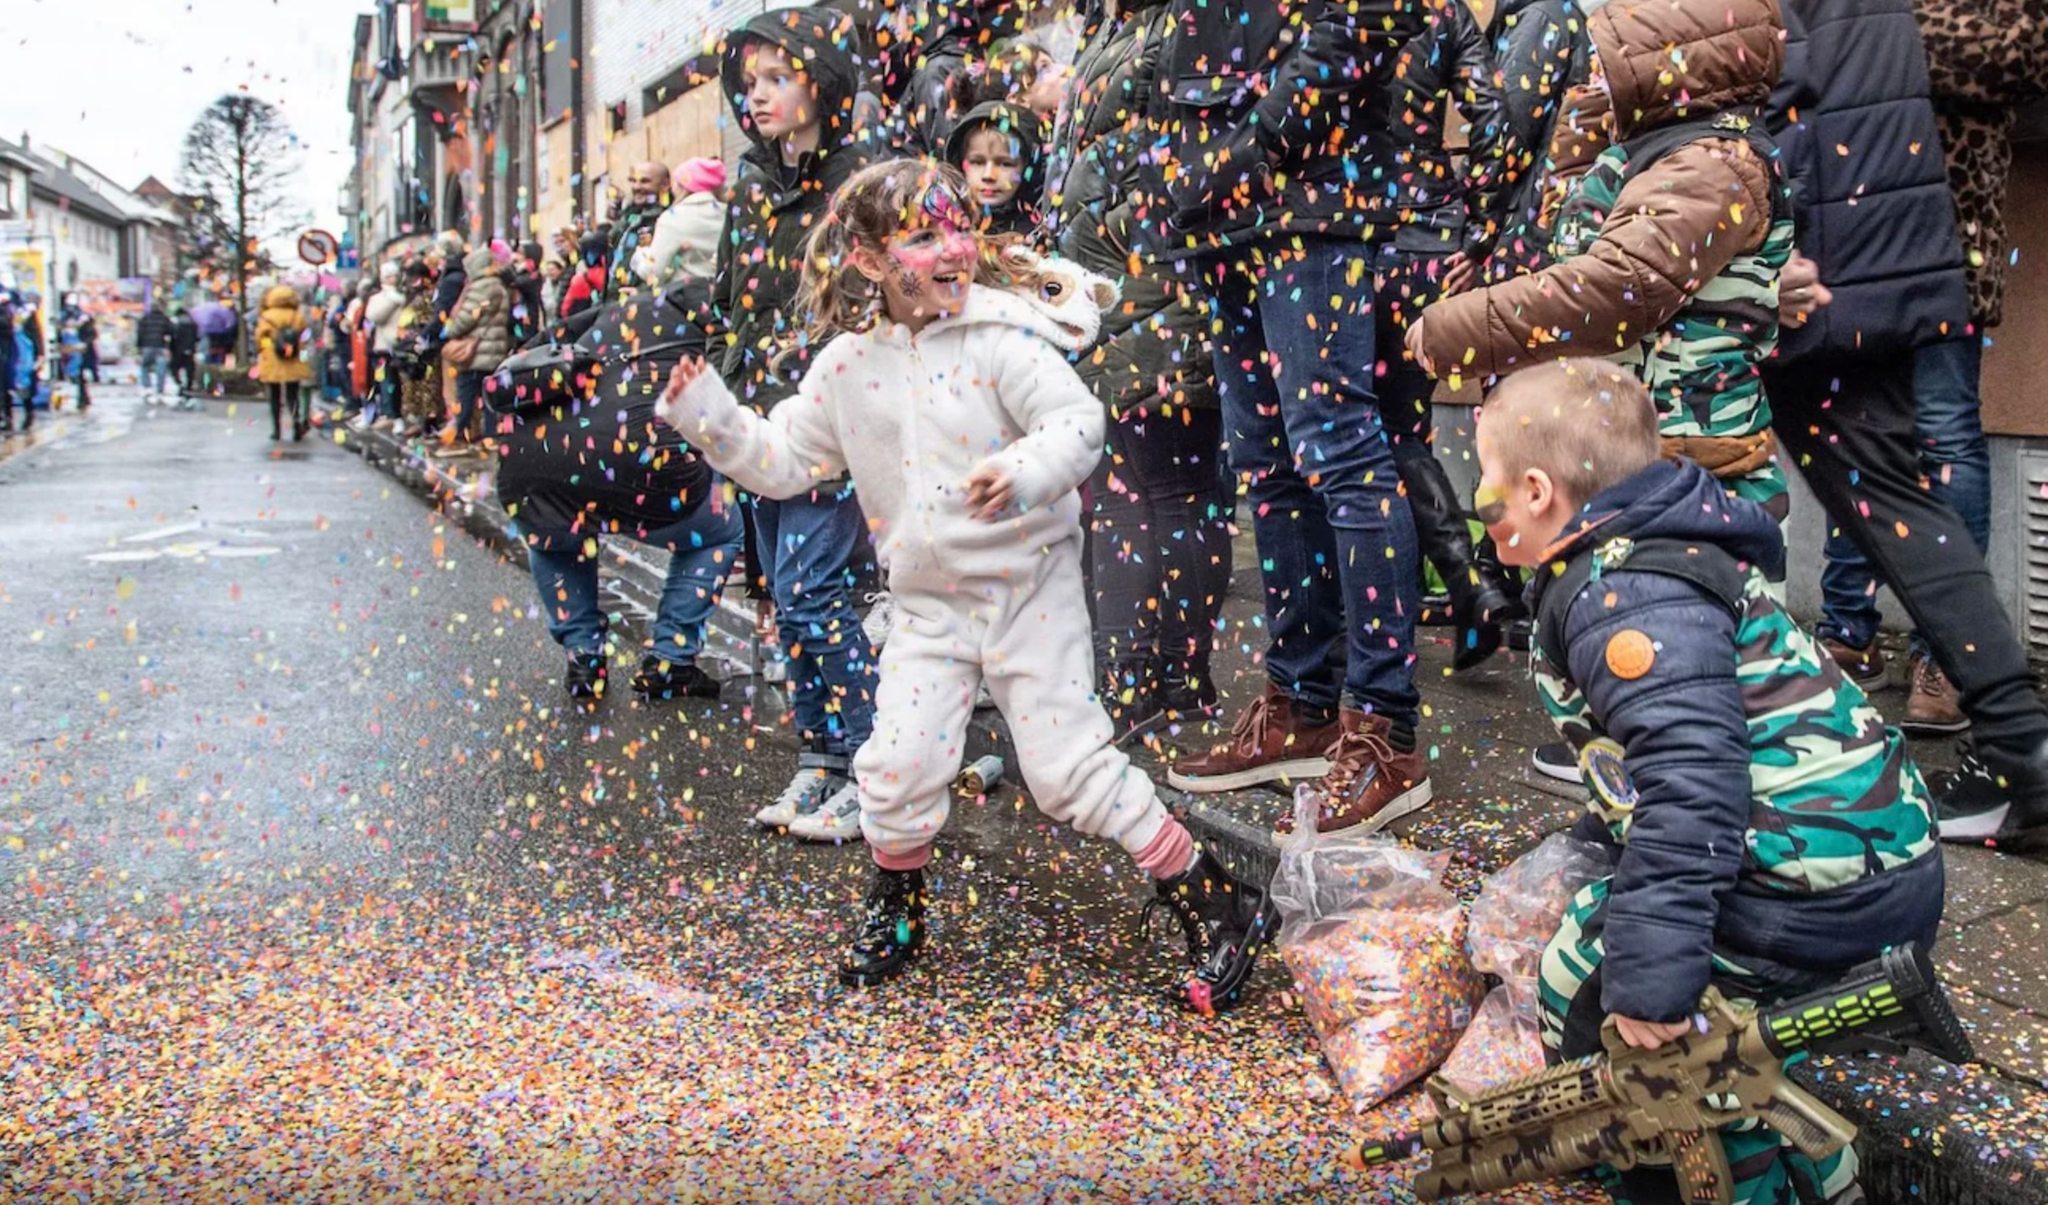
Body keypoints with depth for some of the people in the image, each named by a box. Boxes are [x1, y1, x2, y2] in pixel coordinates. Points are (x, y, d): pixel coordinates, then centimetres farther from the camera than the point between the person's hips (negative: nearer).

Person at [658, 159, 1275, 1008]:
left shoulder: (1000, 339, -12)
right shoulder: (847, 366, 2)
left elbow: (1079, 420, -19)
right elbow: (782, 460, 10)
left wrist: (1026, 471, -37)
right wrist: (708, 417, 0)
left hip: (1030, 585, -4)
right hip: (929, 603, 4)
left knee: (1070, 766, -5)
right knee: (897, 765, -3)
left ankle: (1209, 902, 12)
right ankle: (897, 907, 27)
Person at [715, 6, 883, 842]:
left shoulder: (860, 179, -6)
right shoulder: (750, 187, 15)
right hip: (766, 419, 7)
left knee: (810, 589, -11)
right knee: (788, 594, 9)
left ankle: (872, 772, -1)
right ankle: (820, 760, 19)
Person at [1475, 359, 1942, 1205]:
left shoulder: (1625, 595, -20)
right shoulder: (1653, 552, 13)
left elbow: (1690, 784, -31)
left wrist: (1648, 976, -32)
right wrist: (1602, 843, 29)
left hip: (1814, 894, -10)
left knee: (1585, 984, 0)